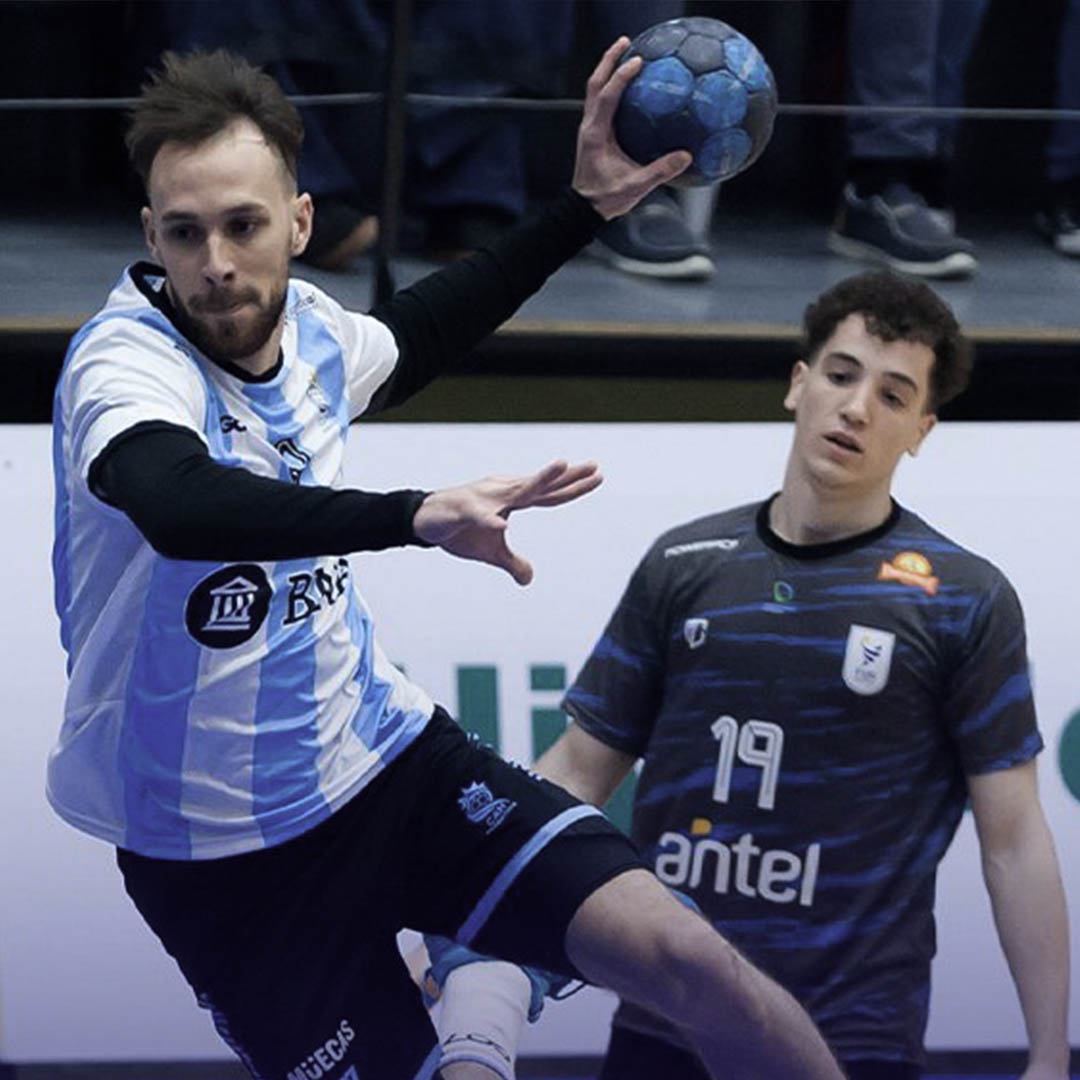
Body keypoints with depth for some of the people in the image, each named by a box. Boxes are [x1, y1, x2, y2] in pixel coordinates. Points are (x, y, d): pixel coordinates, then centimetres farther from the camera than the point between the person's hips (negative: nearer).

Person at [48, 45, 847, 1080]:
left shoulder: (308, 328, 0)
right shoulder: (124, 361, -23)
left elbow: (412, 334, 27)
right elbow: (178, 501, -48)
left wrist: (580, 210, 20)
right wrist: (416, 516, -59)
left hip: (388, 759, 5)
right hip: (227, 856, -5)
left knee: (681, 955, -13)